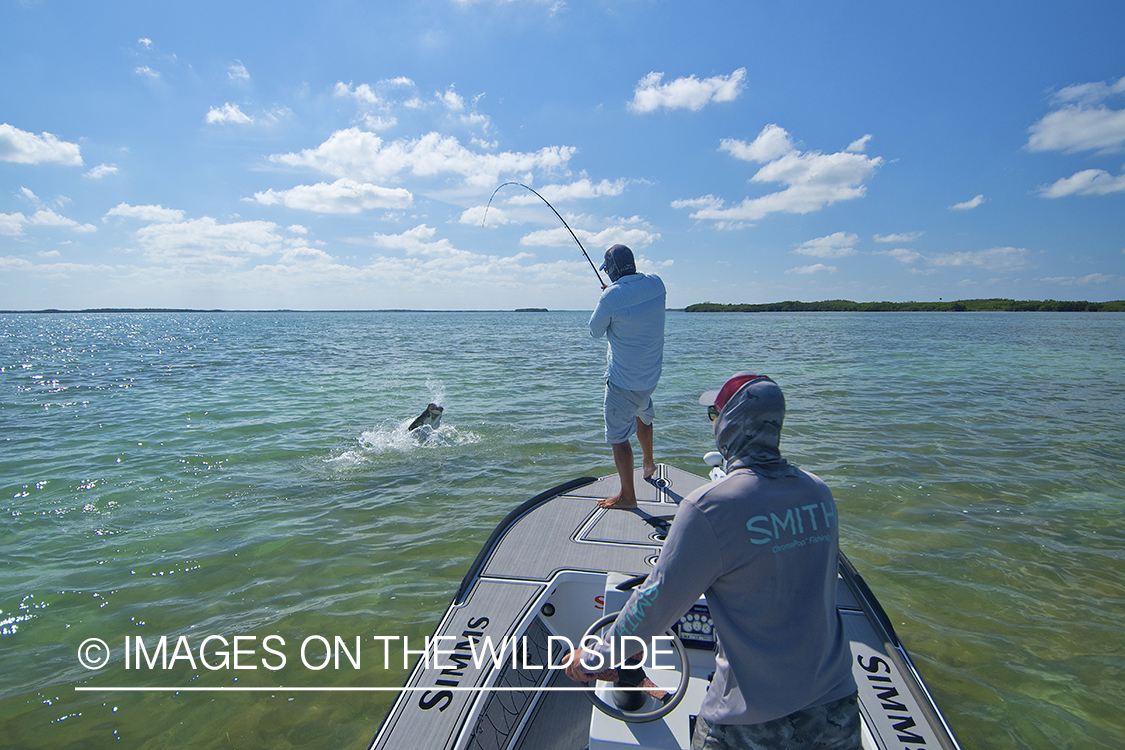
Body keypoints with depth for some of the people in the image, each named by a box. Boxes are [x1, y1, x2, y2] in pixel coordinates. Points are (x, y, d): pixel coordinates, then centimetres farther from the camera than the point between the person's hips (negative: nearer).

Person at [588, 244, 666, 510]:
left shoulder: (611, 297, -21)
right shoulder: (655, 282, -3)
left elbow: (595, 332, -5)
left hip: (623, 381, -7)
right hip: (651, 375, 8)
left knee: (618, 437, 2)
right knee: (643, 416, 32)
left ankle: (627, 496, 8)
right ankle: (648, 463, 50)